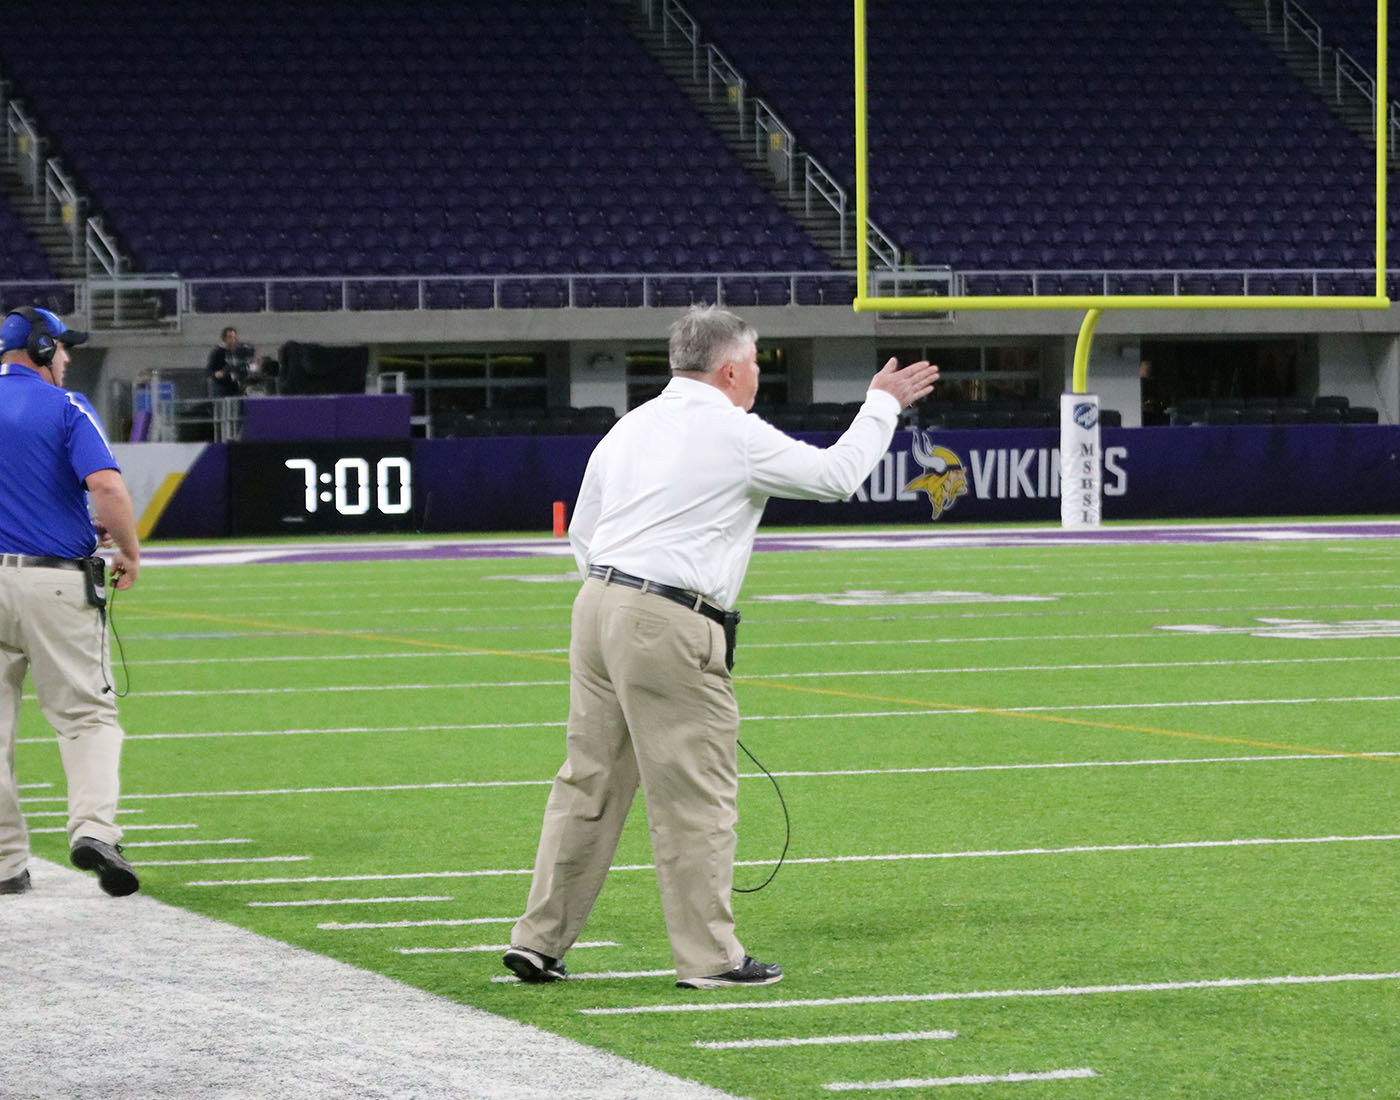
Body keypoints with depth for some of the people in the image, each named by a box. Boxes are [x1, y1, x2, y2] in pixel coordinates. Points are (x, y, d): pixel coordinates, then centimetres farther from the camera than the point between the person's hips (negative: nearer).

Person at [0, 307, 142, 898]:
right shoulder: (64, 407, -4)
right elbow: (107, 485, -17)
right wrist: (130, 552, -3)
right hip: (55, 580, -4)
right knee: (86, 714, 0)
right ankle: (93, 827, -22)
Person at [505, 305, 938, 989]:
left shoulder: (629, 428, 16)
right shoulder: (735, 434, -6)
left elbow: (582, 534, 19)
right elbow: (835, 474, 3)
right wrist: (882, 404, 16)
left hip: (598, 602, 8)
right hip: (670, 628, -8)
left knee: (589, 782, 12)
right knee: (697, 797, 0)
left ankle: (539, 940, 13)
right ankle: (709, 956, 4)